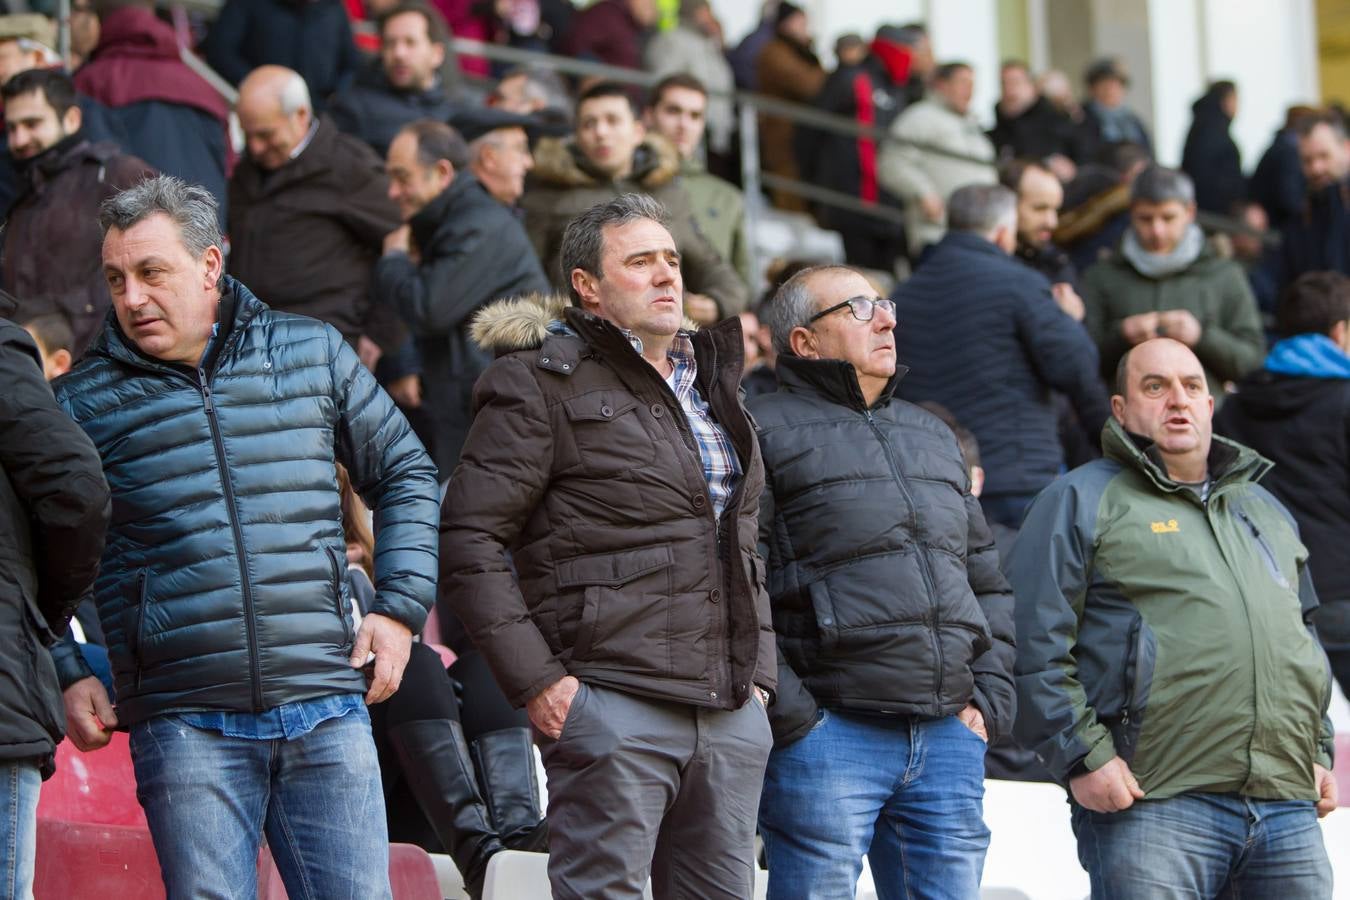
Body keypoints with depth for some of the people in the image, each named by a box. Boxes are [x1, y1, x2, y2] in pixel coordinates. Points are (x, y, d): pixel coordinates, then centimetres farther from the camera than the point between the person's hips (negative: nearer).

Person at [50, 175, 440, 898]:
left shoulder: (314, 353, 10)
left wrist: (400, 609, 7)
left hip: (326, 715, 2)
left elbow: (405, 475, 19)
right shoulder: (84, 400, 5)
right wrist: (67, 677, 1)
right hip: (185, 726, -1)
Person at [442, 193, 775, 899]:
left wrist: (759, 669, 16)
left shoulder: (710, 383, 21)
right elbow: (470, 538, -9)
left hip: (731, 709, 7)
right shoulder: (545, 383, -3)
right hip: (612, 703, -7)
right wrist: (534, 679, -14)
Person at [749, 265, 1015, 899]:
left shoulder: (933, 437, 24)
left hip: (949, 735, 6)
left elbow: (988, 582, 27)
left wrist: (990, 696, 12)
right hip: (827, 731, -6)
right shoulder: (767, 432, 0)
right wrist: (789, 714, -16)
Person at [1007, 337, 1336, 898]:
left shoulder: (1267, 512, 25)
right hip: (1155, 805, -6)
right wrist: (1083, 757, -13)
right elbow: (1034, 646, -5)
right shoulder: (1083, 502, 4)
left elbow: (1305, 636, 33)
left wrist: (1318, 752, 21)